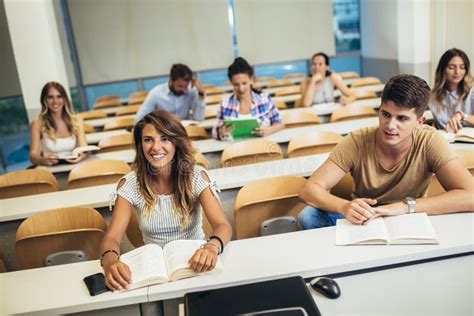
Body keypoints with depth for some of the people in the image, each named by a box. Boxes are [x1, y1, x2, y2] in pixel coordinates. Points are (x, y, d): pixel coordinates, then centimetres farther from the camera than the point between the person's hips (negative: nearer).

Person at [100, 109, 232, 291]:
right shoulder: (130, 184, -8)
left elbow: (223, 225, -19)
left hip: (194, 261, 0)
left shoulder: (196, 176, -10)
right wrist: (110, 262, -39)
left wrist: (212, 246, -44)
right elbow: (112, 237, -14)